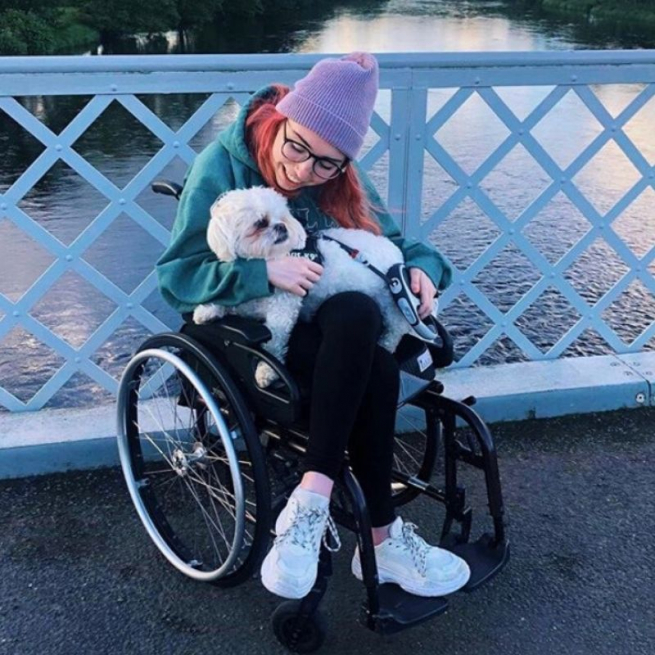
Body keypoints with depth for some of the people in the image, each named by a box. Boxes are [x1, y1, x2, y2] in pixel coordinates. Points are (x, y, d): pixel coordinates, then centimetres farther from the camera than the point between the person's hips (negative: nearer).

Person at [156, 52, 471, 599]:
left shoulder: (341, 181, 3)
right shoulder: (223, 167, -11)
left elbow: (394, 240, 13)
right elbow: (177, 274, -15)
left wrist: (424, 266, -11)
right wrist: (264, 272, -30)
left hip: (321, 328, 5)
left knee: (357, 313, -35)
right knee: (375, 372, -33)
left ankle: (311, 502, -34)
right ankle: (382, 540, -25)